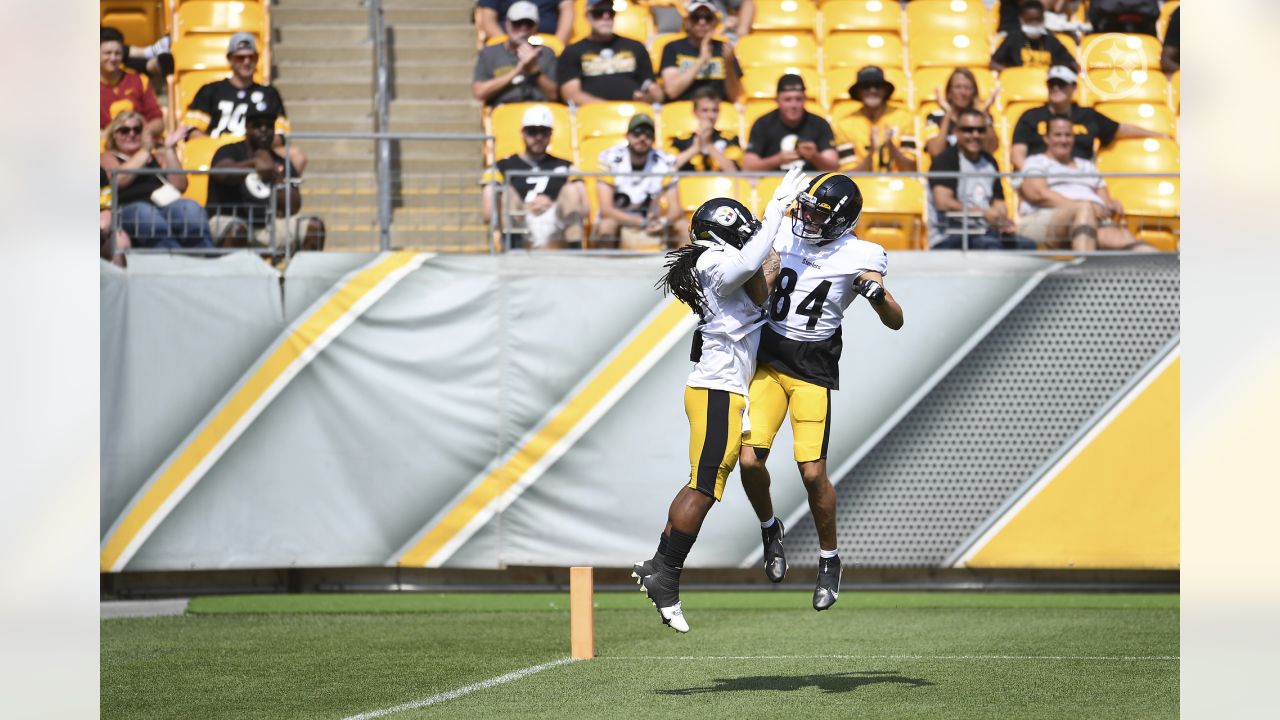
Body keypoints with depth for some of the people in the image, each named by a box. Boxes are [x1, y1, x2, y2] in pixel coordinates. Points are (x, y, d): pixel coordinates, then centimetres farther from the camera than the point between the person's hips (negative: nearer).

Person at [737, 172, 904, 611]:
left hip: (814, 369, -3)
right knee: (750, 460, -9)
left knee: (813, 473, -9)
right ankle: (769, 528, 22)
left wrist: (879, 294, -25)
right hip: (769, 360, 3)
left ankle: (829, 560, 14)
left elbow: (895, 323, -7)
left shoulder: (857, 258, -9)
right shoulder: (785, 237, 1)